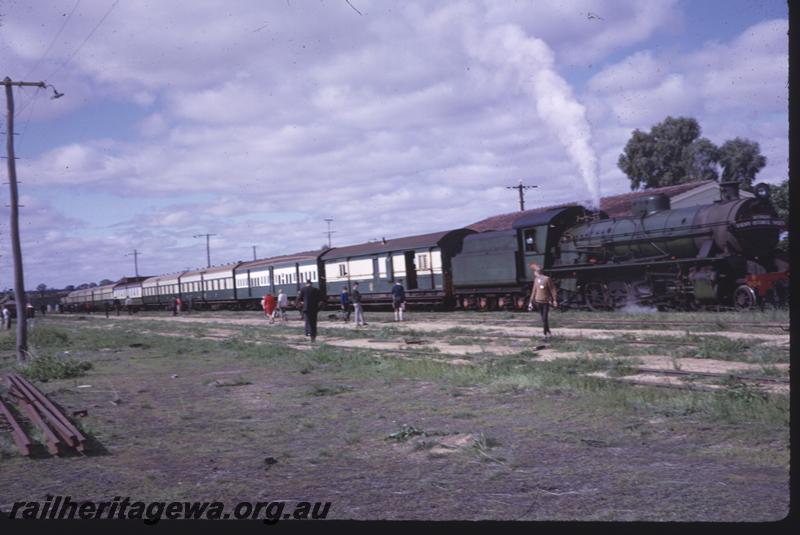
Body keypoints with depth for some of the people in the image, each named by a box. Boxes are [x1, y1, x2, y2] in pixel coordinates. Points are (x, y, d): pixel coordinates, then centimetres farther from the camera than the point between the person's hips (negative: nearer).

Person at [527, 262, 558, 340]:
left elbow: (553, 290, -7)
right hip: (538, 301, 6)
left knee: (544, 318, -11)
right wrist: (531, 302, 13)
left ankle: (546, 334, -7)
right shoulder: (536, 280, 8)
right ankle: (548, 332, 23)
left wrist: (554, 300, -10)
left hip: (546, 301, -6)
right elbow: (534, 291, 14)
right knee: (543, 318, 11)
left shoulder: (547, 279, -9)